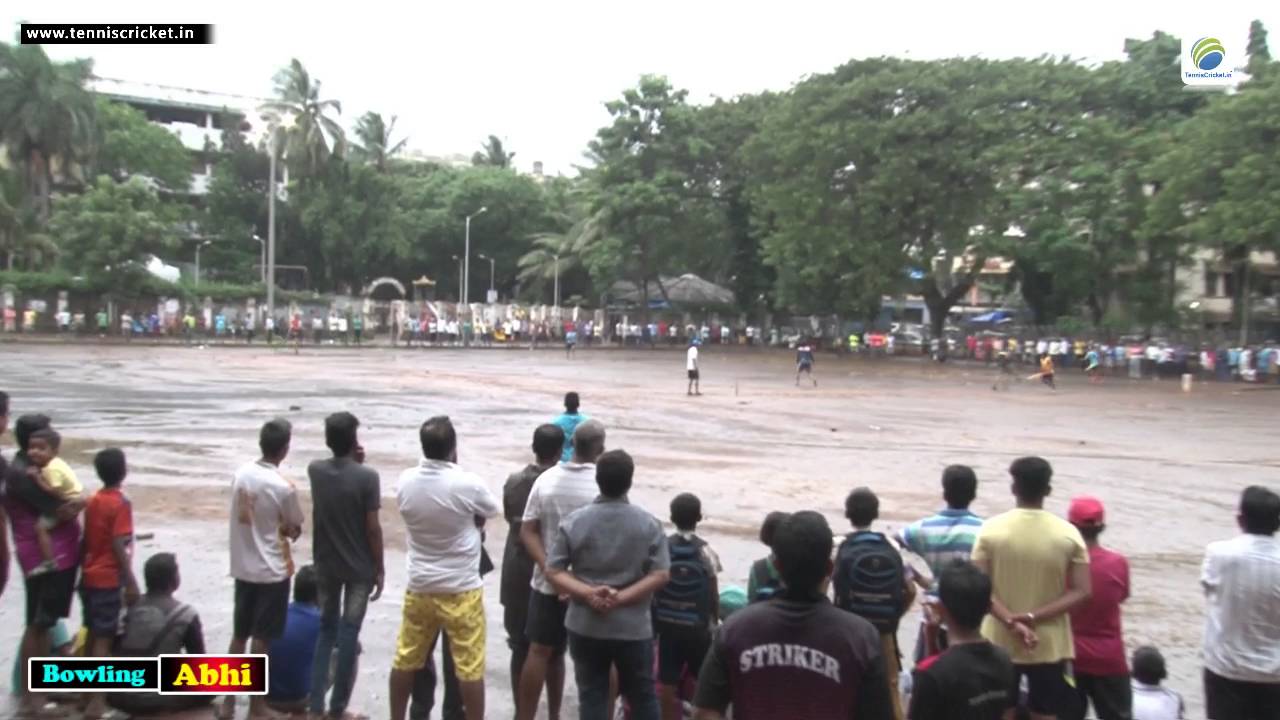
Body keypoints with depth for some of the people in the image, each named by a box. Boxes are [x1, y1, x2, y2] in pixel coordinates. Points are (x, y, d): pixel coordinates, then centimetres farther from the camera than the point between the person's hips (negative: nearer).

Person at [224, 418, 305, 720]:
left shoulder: (241, 473, -1)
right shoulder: (284, 487, -19)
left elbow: (244, 516, 8)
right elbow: (294, 529, -7)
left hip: (242, 567, 6)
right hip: (272, 571, -6)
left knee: (239, 636, 16)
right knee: (261, 641, 4)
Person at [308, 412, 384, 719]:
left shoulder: (315, 471, -3)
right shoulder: (367, 476, -16)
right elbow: (372, 528, -14)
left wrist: (353, 463, 7)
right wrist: (379, 568, -5)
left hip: (325, 565, 4)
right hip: (359, 568, -4)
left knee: (326, 630, 15)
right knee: (348, 635, 4)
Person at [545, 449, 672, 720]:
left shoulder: (573, 522, -5)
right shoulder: (649, 524, -6)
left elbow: (553, 572, -7)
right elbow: (660, 575, -12)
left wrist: (588, 593, -15)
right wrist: (622, 597, -15)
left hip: (585, 627, 1)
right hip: (634, 627, 0)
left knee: (591, 696, 10)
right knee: (642, 696, 15)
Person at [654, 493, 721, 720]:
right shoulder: (705, 552, -9)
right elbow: (713, 594, -5)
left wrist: (655, 619, 11)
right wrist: (715, 620, 10)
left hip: (667, 624, 2)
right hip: (698, 625, -2)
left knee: (667, 682, 6)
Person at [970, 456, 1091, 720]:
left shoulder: (991, 529, -9)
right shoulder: (1068, 534, -8)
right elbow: (1082, 591, -12)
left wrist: (1011, 622, -16)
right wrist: (1033, 617, -16)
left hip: (1000, 643, 0)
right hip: (1049, 645, 0)